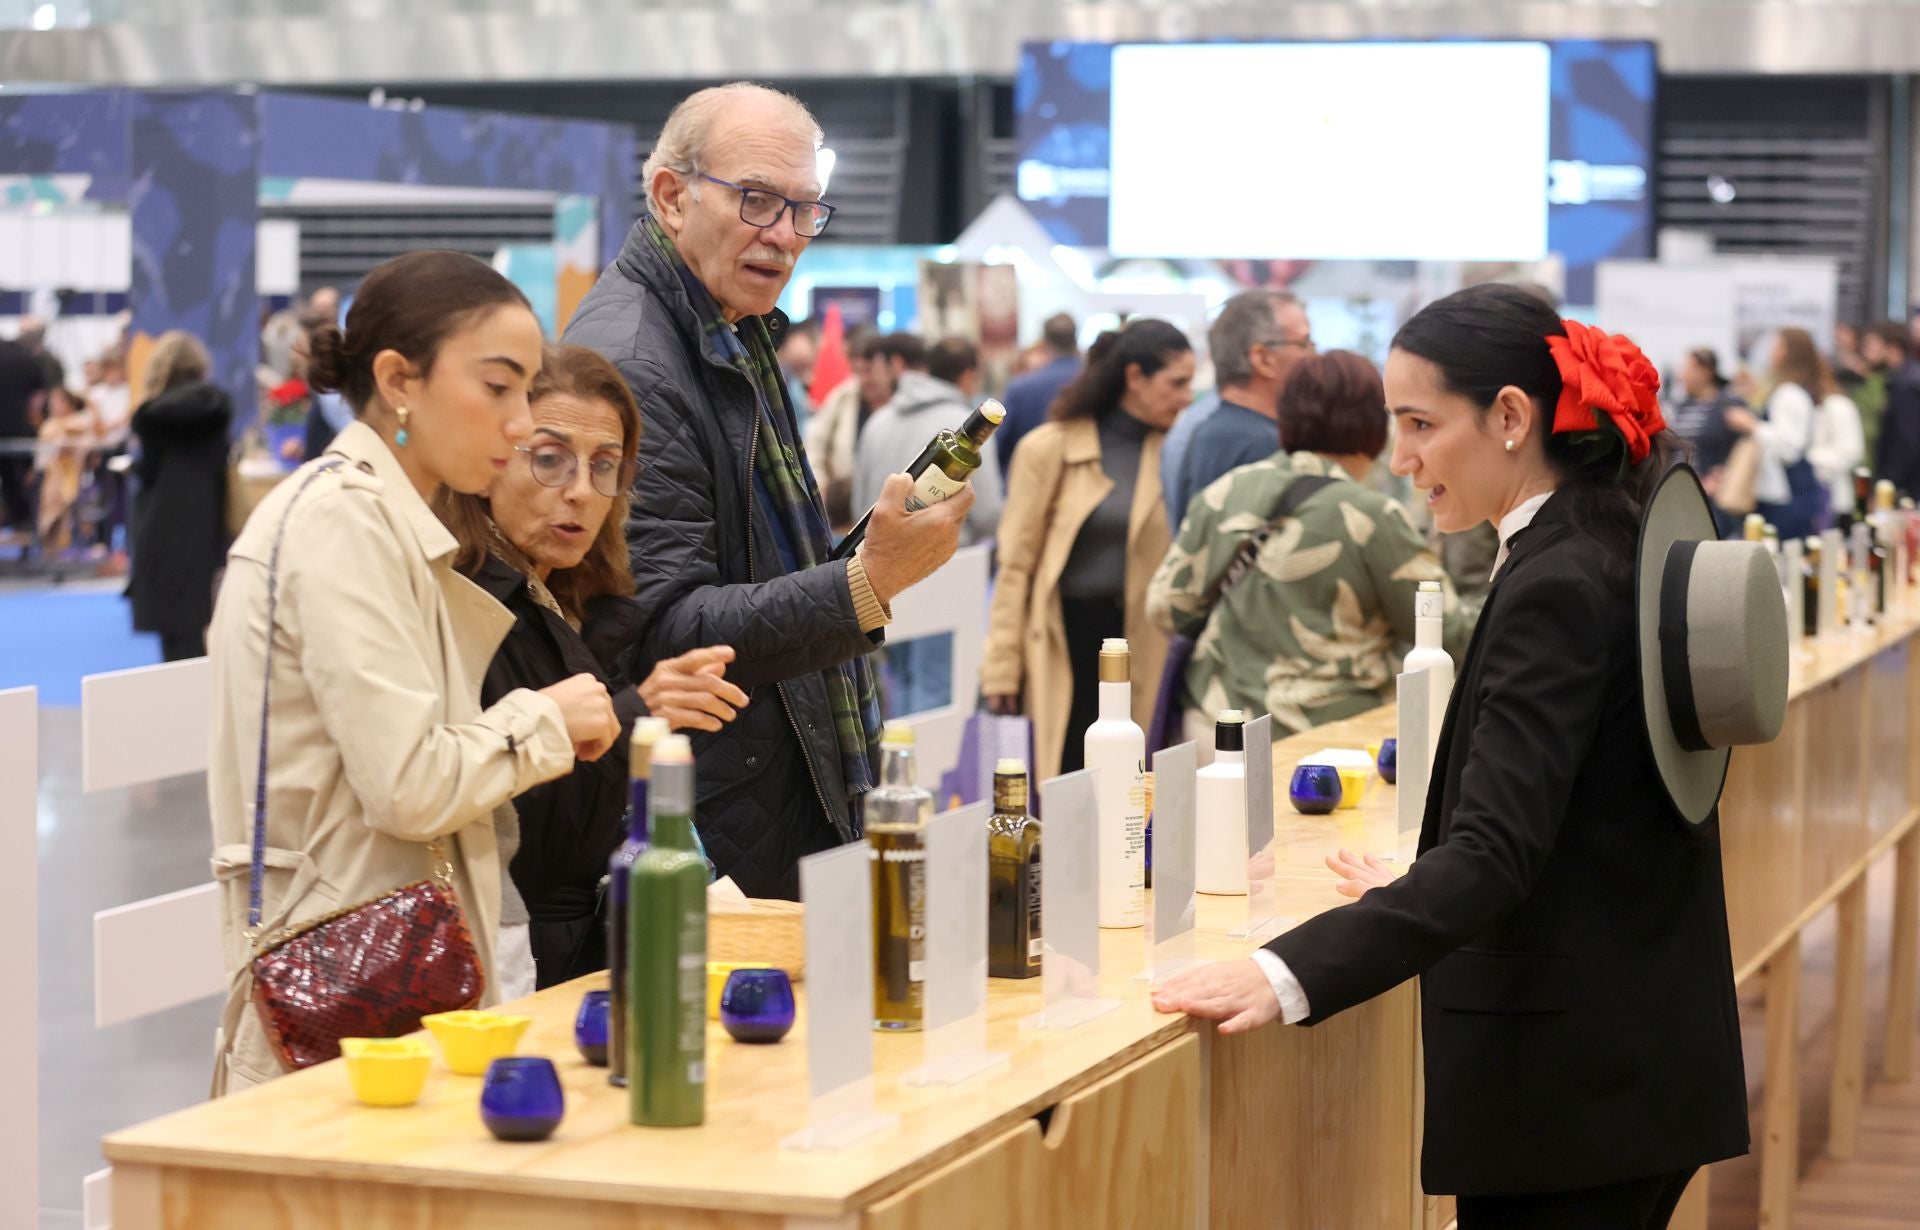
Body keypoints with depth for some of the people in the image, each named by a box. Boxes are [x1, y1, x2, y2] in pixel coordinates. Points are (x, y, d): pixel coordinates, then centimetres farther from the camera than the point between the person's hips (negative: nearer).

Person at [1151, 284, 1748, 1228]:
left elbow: (1498, 849, -29)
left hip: (1570, 1079, -10)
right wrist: (1425, 892, 26)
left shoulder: (1555, 588, -19)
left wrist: (1288, 975, -37)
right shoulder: (1616, 553, 11)